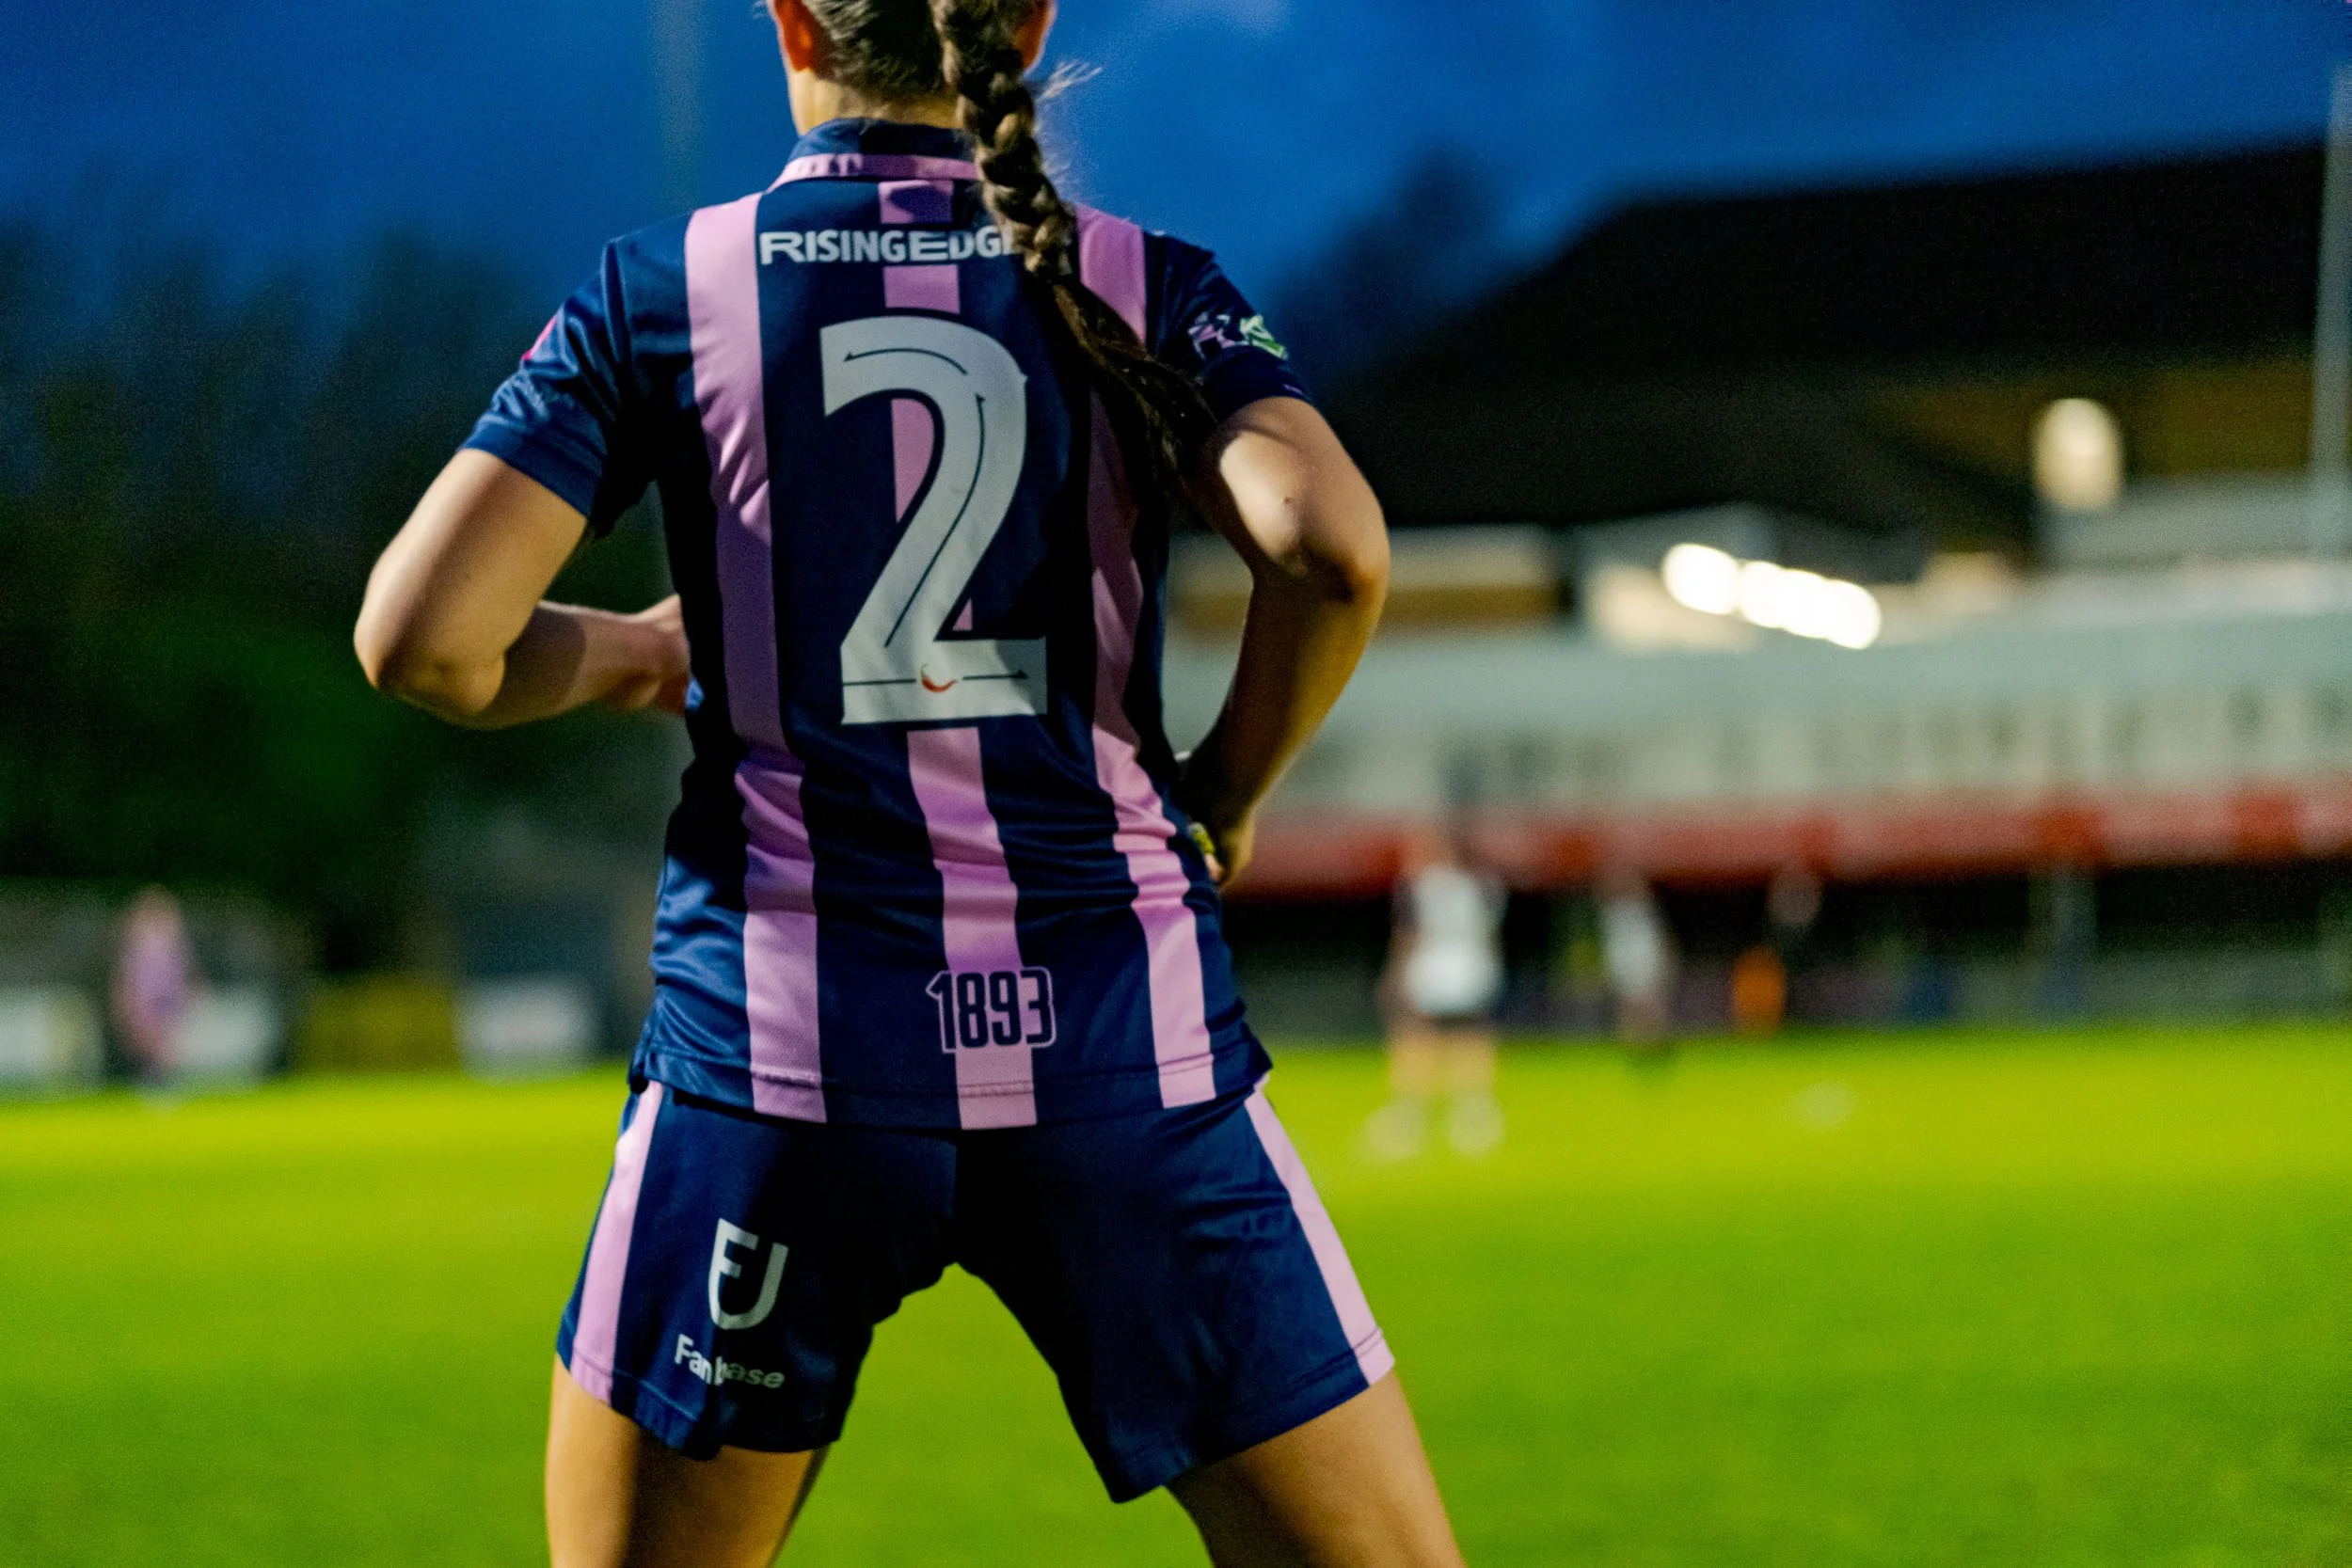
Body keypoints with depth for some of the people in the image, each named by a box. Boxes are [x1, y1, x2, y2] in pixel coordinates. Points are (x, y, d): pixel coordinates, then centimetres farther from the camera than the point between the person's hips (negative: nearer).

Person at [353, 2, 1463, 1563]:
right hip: (1120, 1048, 0)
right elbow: (1335, 551, -13)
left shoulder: (662, 292, 3)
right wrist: (1225, 796, 4)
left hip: (774, 1032, 0)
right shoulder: (1146, 290, 4)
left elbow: (420, 641, -6)